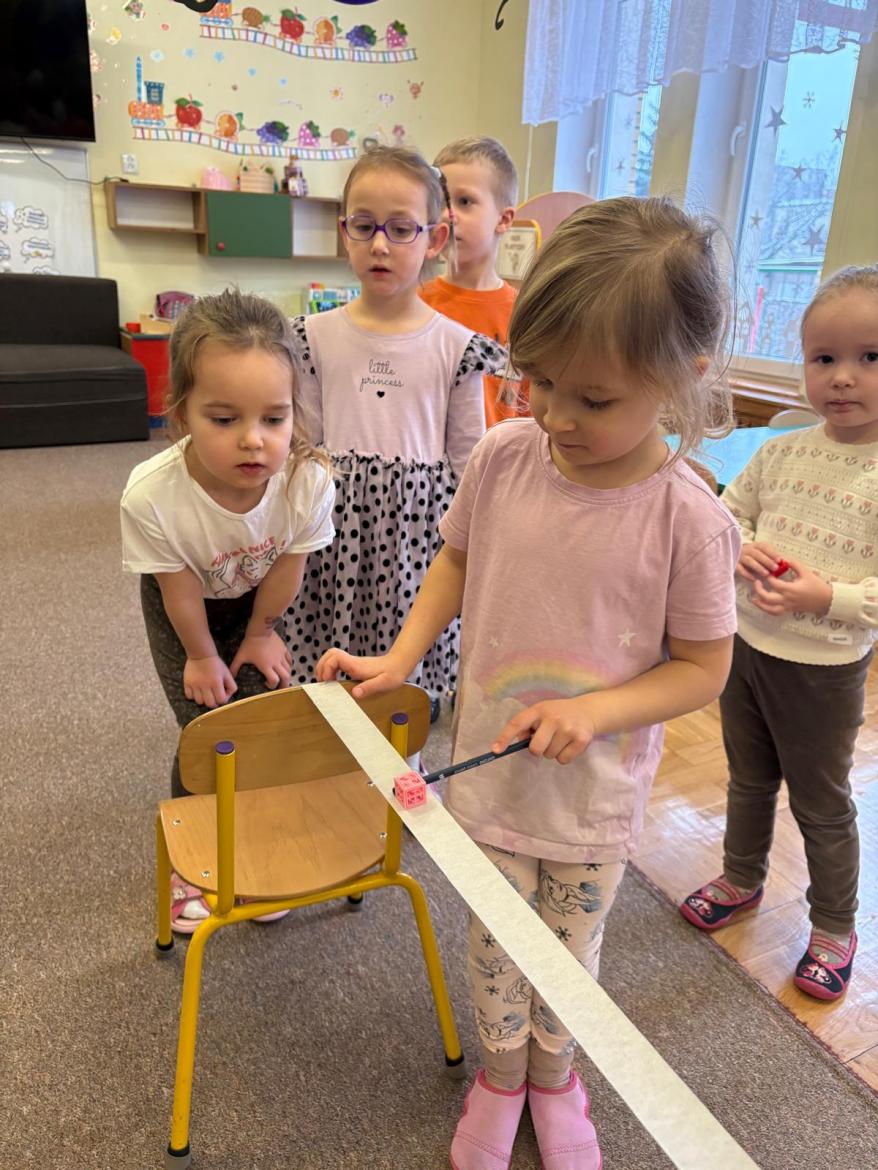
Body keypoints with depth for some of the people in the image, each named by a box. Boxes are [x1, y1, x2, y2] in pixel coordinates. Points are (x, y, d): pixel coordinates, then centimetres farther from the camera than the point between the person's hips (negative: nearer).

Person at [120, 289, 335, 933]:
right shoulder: (152, 496, -41)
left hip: (256, 599, 2)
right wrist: (202, 656, -6)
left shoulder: (309, 481, -37)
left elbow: (286, 567, -18)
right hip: (185, 605, -1)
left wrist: (259, 633, -3)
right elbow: (181, 589, -22)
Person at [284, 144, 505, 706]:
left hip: (418, 523, -1)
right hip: (336, 519, 1)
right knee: (331, 665, 9)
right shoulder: (316, 338, 1)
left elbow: (467, 464, 2)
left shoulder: (456, 347, -2)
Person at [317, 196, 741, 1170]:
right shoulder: (504, 456, -13)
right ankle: (501, 1075, 52)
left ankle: (552, 1075, 55)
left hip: (596, 797, -2)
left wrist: (594, 711, -24)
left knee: (569, 952, 23)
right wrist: (400, 657, -7)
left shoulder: (688, 517, -22)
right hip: (489, 771, 2)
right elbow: (457, 559, 4)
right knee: (495, 945, 22)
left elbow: (702, 666, -11)